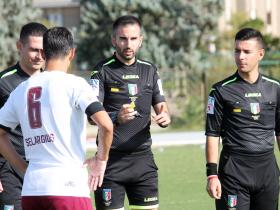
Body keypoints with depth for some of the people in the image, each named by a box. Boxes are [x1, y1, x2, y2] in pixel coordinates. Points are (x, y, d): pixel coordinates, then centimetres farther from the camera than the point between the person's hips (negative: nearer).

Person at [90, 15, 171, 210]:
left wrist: (165, 117, -11)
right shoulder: (102, 71, -4)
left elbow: (161, 106, 13)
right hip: (111, 159, -4)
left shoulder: (150, 70, 11)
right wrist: (116, 117, -32)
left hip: (143, 158, 4)